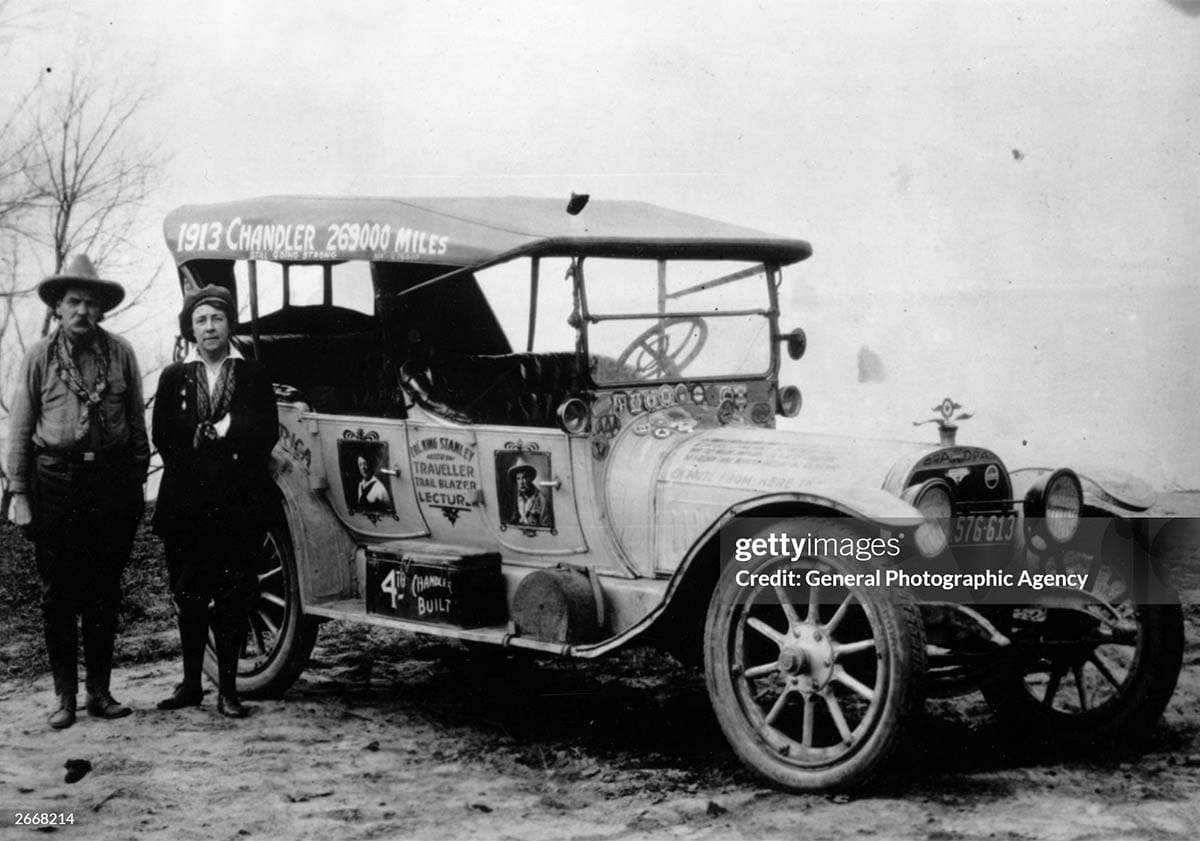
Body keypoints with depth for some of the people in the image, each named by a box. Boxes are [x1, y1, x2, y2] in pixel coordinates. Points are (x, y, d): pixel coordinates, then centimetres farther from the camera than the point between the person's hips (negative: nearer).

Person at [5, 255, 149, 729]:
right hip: (56, 481, -1)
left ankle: (99, 691, 16)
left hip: (112, 479, 1)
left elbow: (137, 420, 9)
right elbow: (20, 428, 3)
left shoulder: (120, 353, 5)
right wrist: (19, 491, -1)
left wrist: (138, 477, 5)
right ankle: (65, 695, 10)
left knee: (105, 591, 7)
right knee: (58, 592, 3)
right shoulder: (40, 358, 2)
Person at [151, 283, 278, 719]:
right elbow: (162, 435, 3)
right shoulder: (174, 377, 12)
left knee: (233, 596, -1)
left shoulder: (253, 375, 9)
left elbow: (267, 433, 0)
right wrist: (214, 432, -6)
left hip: (239, 502, -1)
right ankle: (191, 683, 16)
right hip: (187, 503, 1)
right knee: (189, 595, 6)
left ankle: (228, 689, 3)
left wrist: (224, 430, -10)